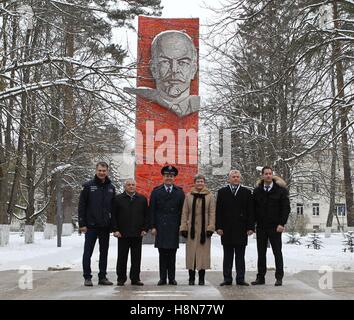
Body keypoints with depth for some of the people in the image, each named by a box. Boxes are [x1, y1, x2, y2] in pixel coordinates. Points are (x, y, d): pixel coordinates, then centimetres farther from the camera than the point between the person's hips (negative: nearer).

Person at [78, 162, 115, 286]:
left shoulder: (111, 188, 8)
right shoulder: (88, 186, -2)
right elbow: (82, 206, -4)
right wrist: (82, 223, -10)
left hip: (105, 226, 4)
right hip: (91, 226, -3)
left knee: (104, 253, 9)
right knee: (88, 252, 1)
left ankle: (102, 277, 18)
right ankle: (87, 277, 9)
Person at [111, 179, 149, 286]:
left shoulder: (142, 199, 9)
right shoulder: (118, 199, 4)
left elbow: (146, 216, 10)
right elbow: (113, 216, 2)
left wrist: (145, 229, 1)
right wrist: (115, 230, -5)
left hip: (137, 234, 2)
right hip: (123, 234, -2)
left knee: (136, 258, 5)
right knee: (122, 257, 4)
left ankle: (135, 278, 13)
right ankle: (121, 279, 13)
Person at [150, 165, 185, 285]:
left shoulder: (180, 192, 9)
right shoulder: (156, 192, 8)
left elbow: (182, 211, 6)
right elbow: (152, 211, 4)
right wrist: (153, 226, -3)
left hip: (174, 228, 0)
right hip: (161, 228, 0)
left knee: (172, 254, 3)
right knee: (162, 253, 2)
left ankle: (172, 278, 11)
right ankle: (163, 278, 8)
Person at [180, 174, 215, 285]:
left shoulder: (210, 196, 6)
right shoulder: (188, 196, 8)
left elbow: (212, 213, 3)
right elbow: (184, 213, 8)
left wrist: (210, 228, -5)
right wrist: (183, 228, 1)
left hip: (204, 229, -1)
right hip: (191, 228, 1)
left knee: (203, 252, 0)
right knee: (191, 253, 1)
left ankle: (201, 278, 7)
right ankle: (191, 278, 8)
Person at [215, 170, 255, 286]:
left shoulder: (247, 192, 8)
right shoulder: (222, 192, 9)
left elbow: (250, 211, 5)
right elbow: (218, 211, 4)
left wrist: (250, 227, -3)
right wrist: (219, 227, -4)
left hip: (241, 229, 0)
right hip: (227, 229, 0)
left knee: (240, 256, 5)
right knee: (227, 256, 6)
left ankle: (240, 279, 9)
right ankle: (227, 279, 11)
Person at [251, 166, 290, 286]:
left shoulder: (280, 190, -1)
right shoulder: (257, 191, 8)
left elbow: (286, 208, -3)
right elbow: (253, 209, 11)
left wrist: (282, 224, -11)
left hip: (275, 227, -3)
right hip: (261, 227, 3)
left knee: (277, 252, 2)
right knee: (261, 253, 8)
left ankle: (279, 277, 9)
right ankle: (260, 277, 14)